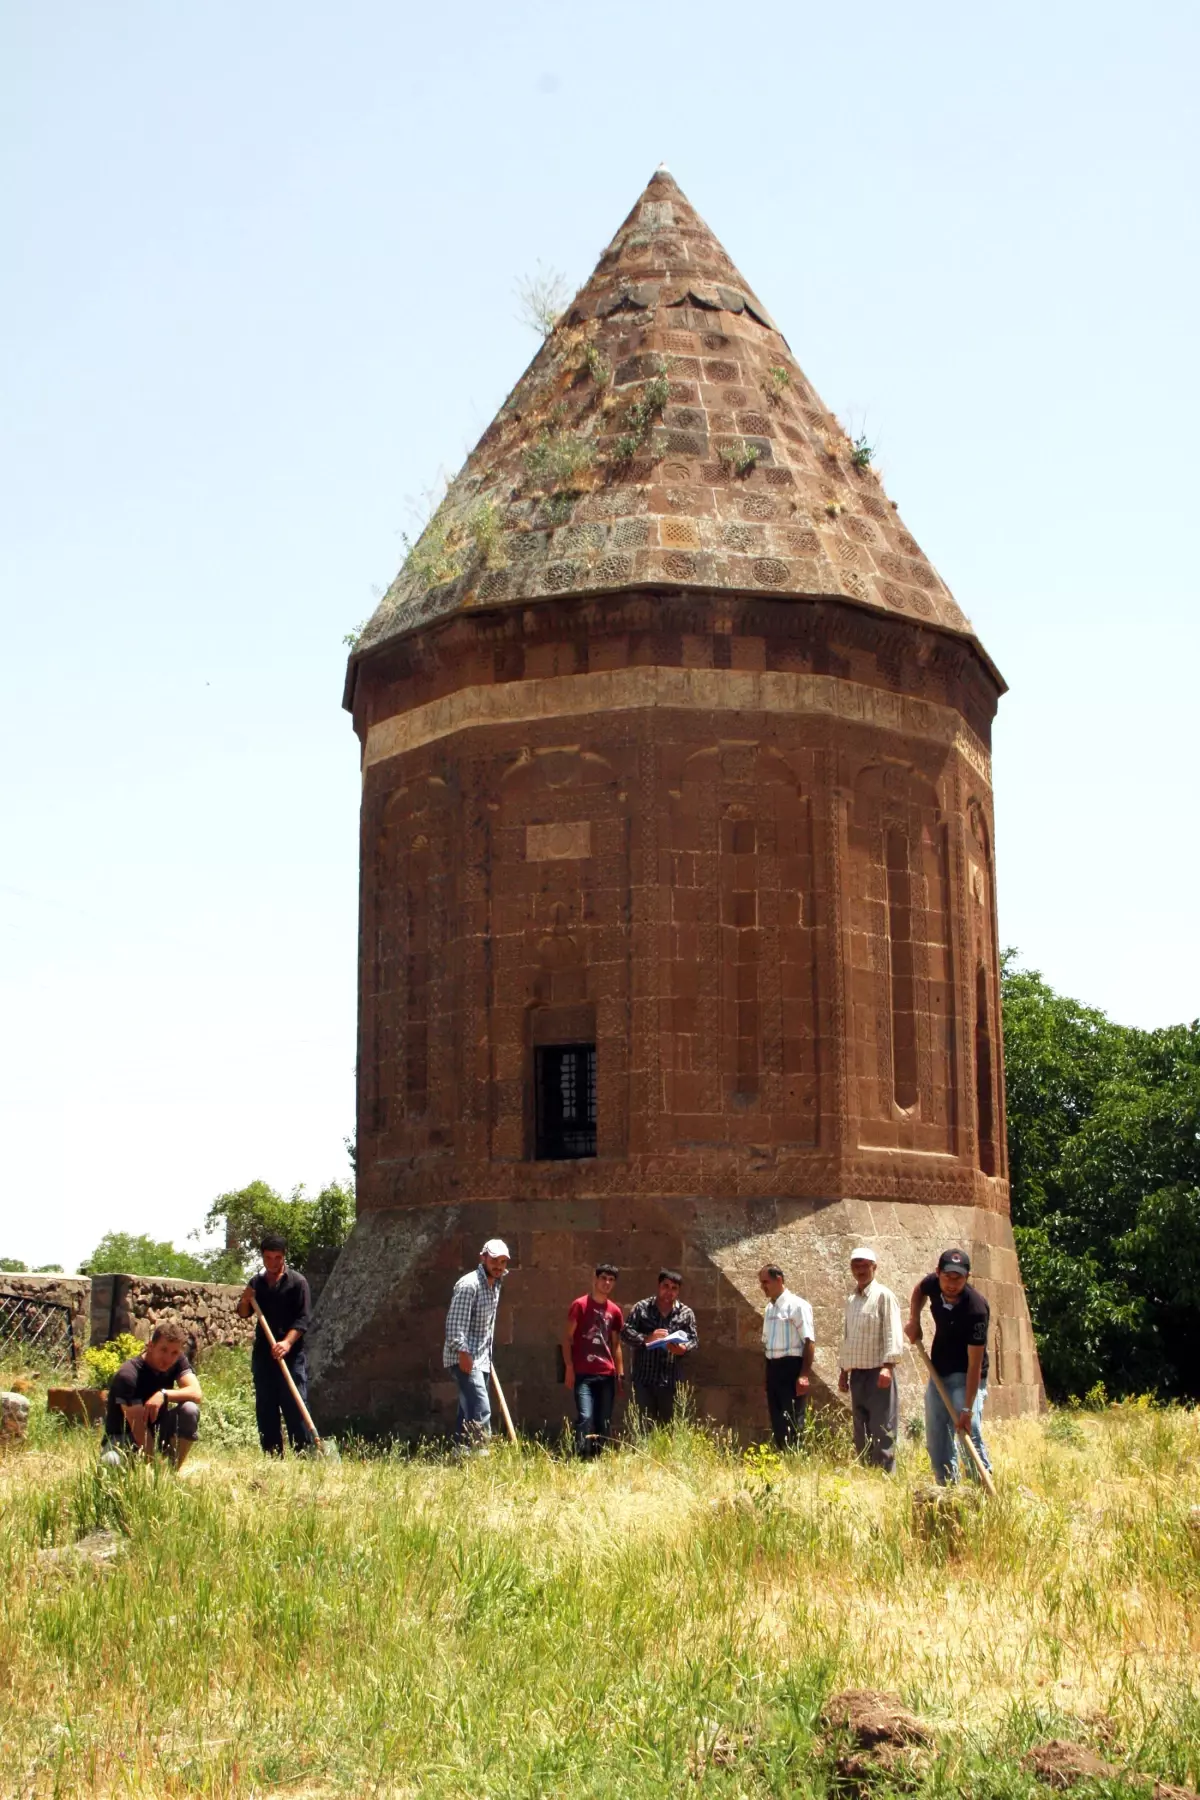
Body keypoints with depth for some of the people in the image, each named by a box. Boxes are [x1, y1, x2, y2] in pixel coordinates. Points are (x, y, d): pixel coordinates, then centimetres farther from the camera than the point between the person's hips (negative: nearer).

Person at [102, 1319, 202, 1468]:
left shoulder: (178, 1362, -7)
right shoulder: (128, 1375, -26)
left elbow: (197, 1394, -21)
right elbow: (138, 1426, -29)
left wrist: (164, 1394, -37)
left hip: (157, 1433, 5)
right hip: (124, 1438, -5)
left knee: (190, 1410, -24)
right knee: (112, 1462, -38)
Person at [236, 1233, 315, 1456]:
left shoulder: (297, 1282, -2)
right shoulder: (256, 1283, 13)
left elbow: (304, 1318, -8)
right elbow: (243, 1314, 18)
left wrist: (287, 1342, -23)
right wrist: (245, 1301, -5)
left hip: (291, 1355, -5)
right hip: (262, 1354, 5)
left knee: (295, 1407, -9)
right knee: (265, 1410, 6)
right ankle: (272, 1457, 11)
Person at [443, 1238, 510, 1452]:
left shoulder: (494, 1285, 13)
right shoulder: (469, 1284, -15)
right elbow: (455, 1322, -22)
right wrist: (462, 1351, -30)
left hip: (481, 1359, 9)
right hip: (465, 1358, -9)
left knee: (468, 1412, 10)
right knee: (480, 1411, -17)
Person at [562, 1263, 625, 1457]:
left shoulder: (615, 1311, 12)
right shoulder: (580, 1305, 0)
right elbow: (567, 1337, -1)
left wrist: (620, 1374, 13)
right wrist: (569, 1367, -9)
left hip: (607, 1375, 5)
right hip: (583, 1374, -5)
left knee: (604, 1422, 5)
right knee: (585, 1418, -16)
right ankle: (582, 1458, -13)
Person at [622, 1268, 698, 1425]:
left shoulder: (686, 1313, 8)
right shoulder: (641, 1308, 5)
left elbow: (695, 1341, 4)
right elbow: (626, 1332, -1)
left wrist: (683, 1349, -19)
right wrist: (647, 1338, -18)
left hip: (670, 1380, 1)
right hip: (644, 1378, -1)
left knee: (667, 1424, 4)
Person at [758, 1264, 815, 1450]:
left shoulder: (797, 1305, -10)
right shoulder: (769, 1308, 14)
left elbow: (809, 1341, -14)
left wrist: (804, 1375, -20)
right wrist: (767, 1371, 18)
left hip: (791, 1366, -8)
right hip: (772, 1368, 8)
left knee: (793, 1420, -5)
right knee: (777, 1420, 10)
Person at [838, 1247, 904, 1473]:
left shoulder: (883, 1296, -6)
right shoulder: (851, 1300, 17)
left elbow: (893, 1334, -14)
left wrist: (888, 1366, -24)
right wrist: (844, 1372, 19)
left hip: (878, 1373, -8)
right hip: (857, 1374, 8)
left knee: (882, 1431, -8)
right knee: (861, 1433, 11)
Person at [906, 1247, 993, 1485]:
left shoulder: (975, 1309, -29)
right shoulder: (933, 1285, -11)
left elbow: (975, 1363, -29)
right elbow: (919, 1290, 18)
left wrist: (967, 1408, -33)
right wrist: (914, 1320, 2)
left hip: (965, 1376, -7)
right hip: (939, 1373, 7)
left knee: (969, 1432, -20)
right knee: (936, 1438, 10)